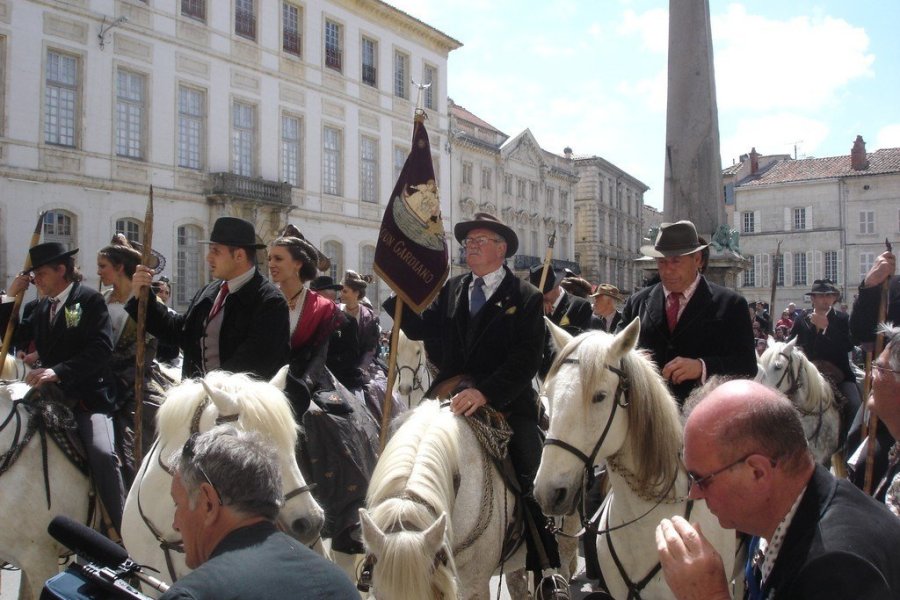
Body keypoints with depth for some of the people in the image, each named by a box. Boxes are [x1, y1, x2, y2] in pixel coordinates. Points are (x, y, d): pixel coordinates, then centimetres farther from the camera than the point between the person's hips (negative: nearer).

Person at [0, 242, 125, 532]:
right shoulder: (42, 307, 15)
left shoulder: (90, 300, -7)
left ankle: (122, 531, -17)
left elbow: (101, 349, -19)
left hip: (88, 396, -8)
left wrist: (59, 371, -31)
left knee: (102, 453, -26)